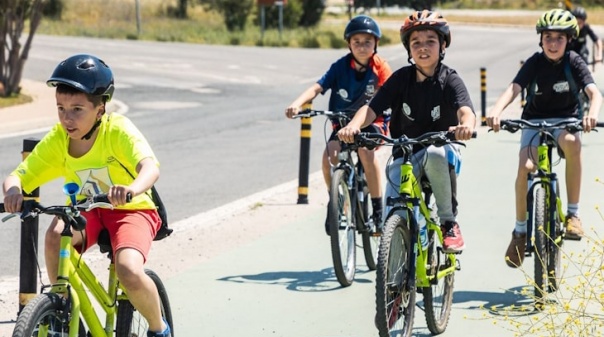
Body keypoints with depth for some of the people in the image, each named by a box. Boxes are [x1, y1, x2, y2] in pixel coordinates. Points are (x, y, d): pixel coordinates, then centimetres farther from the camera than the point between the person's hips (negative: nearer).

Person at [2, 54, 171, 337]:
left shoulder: (117, 130, -23)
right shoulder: (57, 141, -10)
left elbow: (150, 166, -39)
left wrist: (133, 188, -63)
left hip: (131, 210, -4)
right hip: (88, 211, 4)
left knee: (129, 271, -30)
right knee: (55, 236, -30)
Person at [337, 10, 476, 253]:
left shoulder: (449, 80, -9)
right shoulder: (401, 78, -2)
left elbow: (465, 110, -27)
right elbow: (372, 108, -10)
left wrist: (466, 125, -53)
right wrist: (353, 126, -34)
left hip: (441, 150, -2)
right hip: (405, 155, 2)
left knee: (435, 154, -39)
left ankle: (449, 222, -20)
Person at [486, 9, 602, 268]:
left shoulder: (574, 62, -9)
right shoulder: (535, 63, -9)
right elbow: (514, 89, -23)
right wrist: (496, 110, -45)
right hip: (534, 120, 1)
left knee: (572, 142, -38)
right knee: (525, 166, -27)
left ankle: (573, 213, -25)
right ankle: (520, 230, -7)